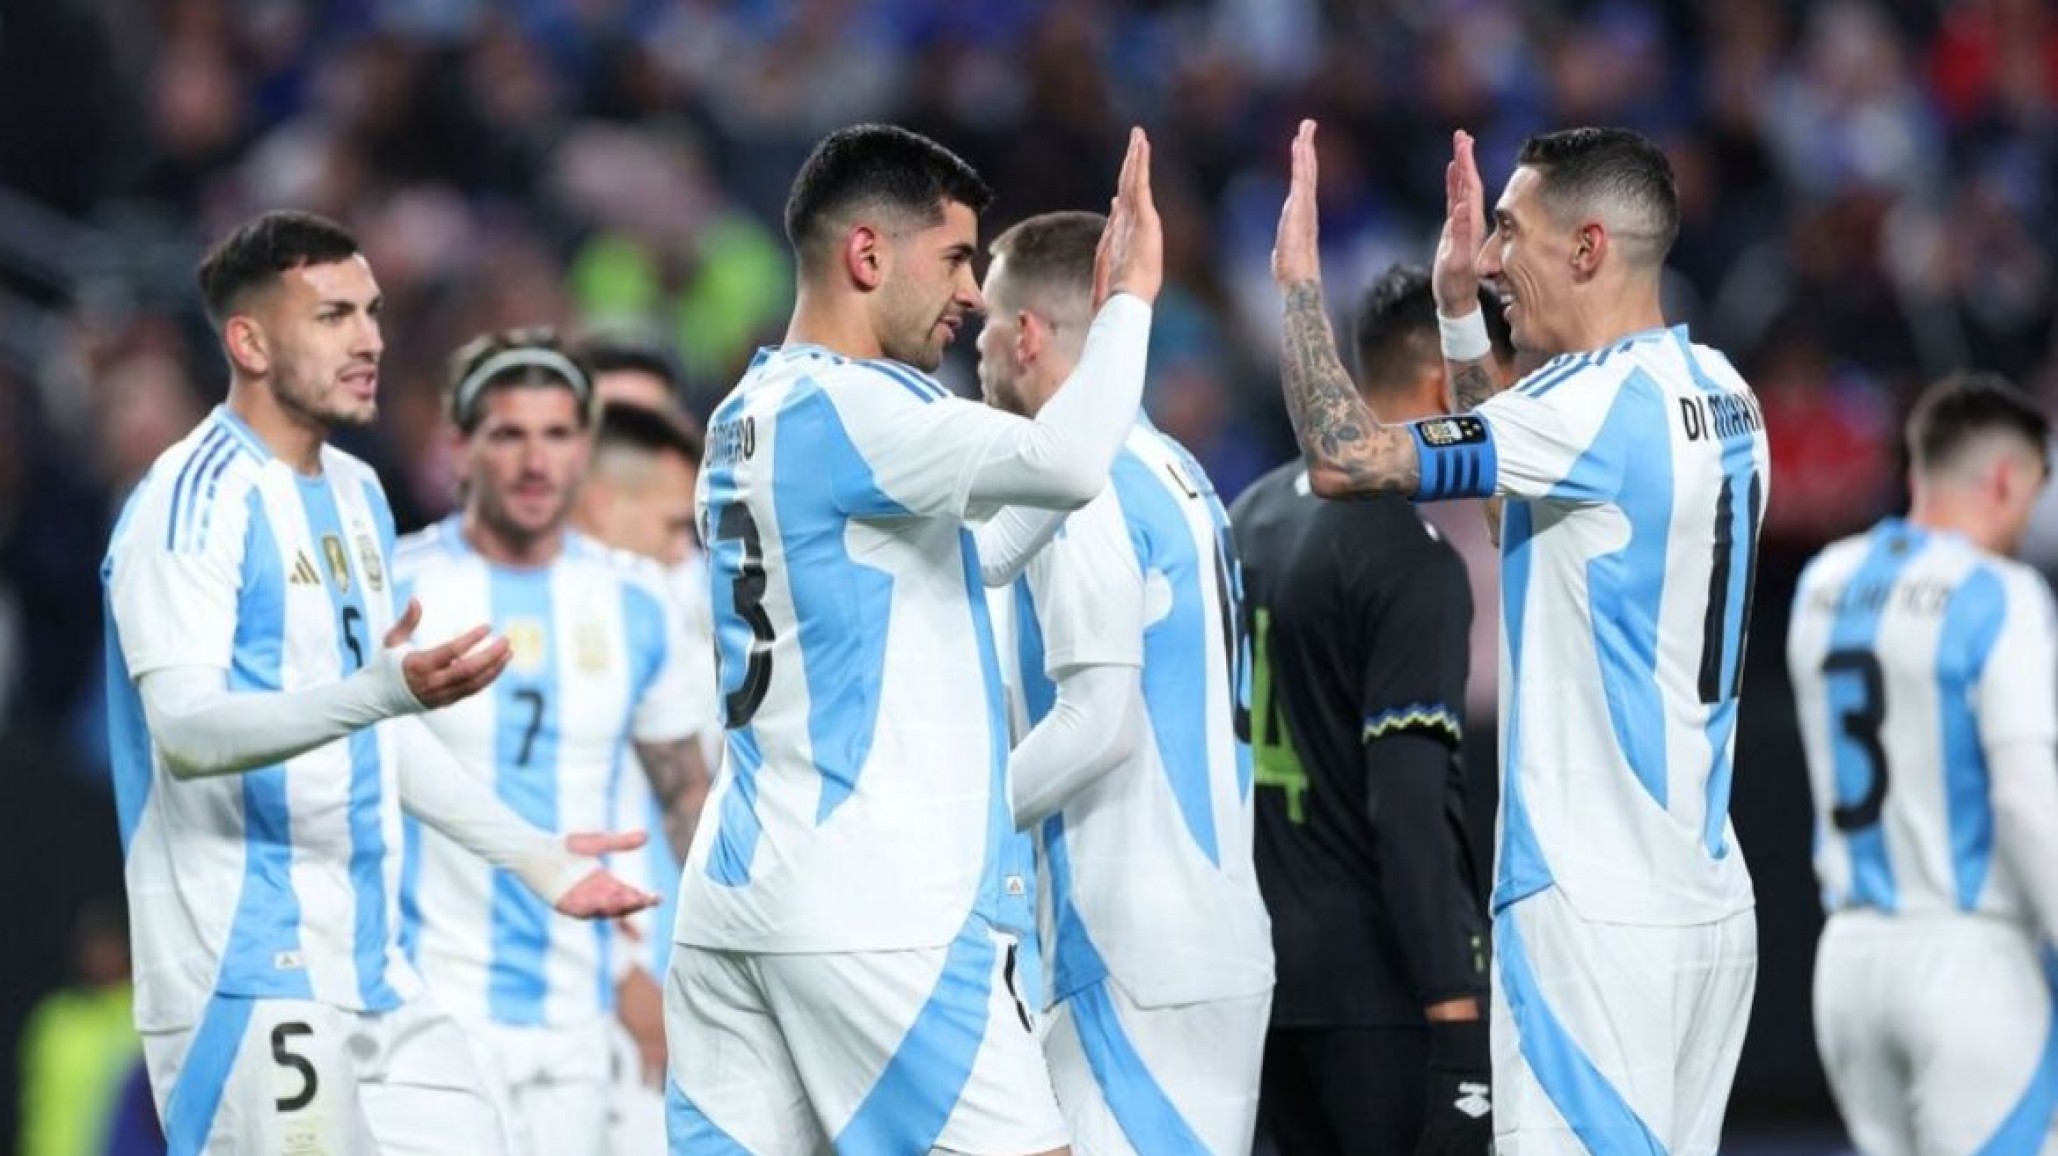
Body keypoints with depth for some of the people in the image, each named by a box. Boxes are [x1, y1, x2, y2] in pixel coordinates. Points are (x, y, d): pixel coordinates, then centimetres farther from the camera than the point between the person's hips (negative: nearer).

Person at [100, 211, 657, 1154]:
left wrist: (532, 855, 24)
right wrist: (380, 691, -36)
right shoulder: (196, 500, -11)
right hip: (249, 975, -9)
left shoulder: (356, 494, 17)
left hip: (369, 971, 9)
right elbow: (184, 731, -23)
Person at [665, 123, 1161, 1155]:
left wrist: (1106, 321, 30)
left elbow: (973, 550, 32)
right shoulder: (848, 408, -11)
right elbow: (1068, 463, -26)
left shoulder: (753, 414, 19)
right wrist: (1130, 297, -11)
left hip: (737, 886, 9)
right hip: (873, 913, -9)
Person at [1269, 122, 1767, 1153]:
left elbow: (1346, 458, -18)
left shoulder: (1609, 401, -15)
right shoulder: (1717, 395, 13)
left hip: (1596, 911, -9)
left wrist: (1297, 276, -6)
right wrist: (1457, 307, 23)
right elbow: (1515, 461, 31)